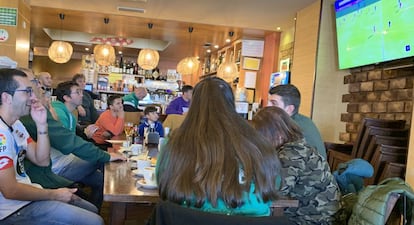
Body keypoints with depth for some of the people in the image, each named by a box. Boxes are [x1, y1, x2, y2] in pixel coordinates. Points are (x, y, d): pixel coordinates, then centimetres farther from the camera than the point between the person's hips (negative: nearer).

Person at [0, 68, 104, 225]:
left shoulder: (15, 124, 11)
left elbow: (42, 161, 7)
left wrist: (41, 125, -6)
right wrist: (54, 195, -11)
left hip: (27, 194, 10)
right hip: (16, 210, -10)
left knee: (92, 210, 14)